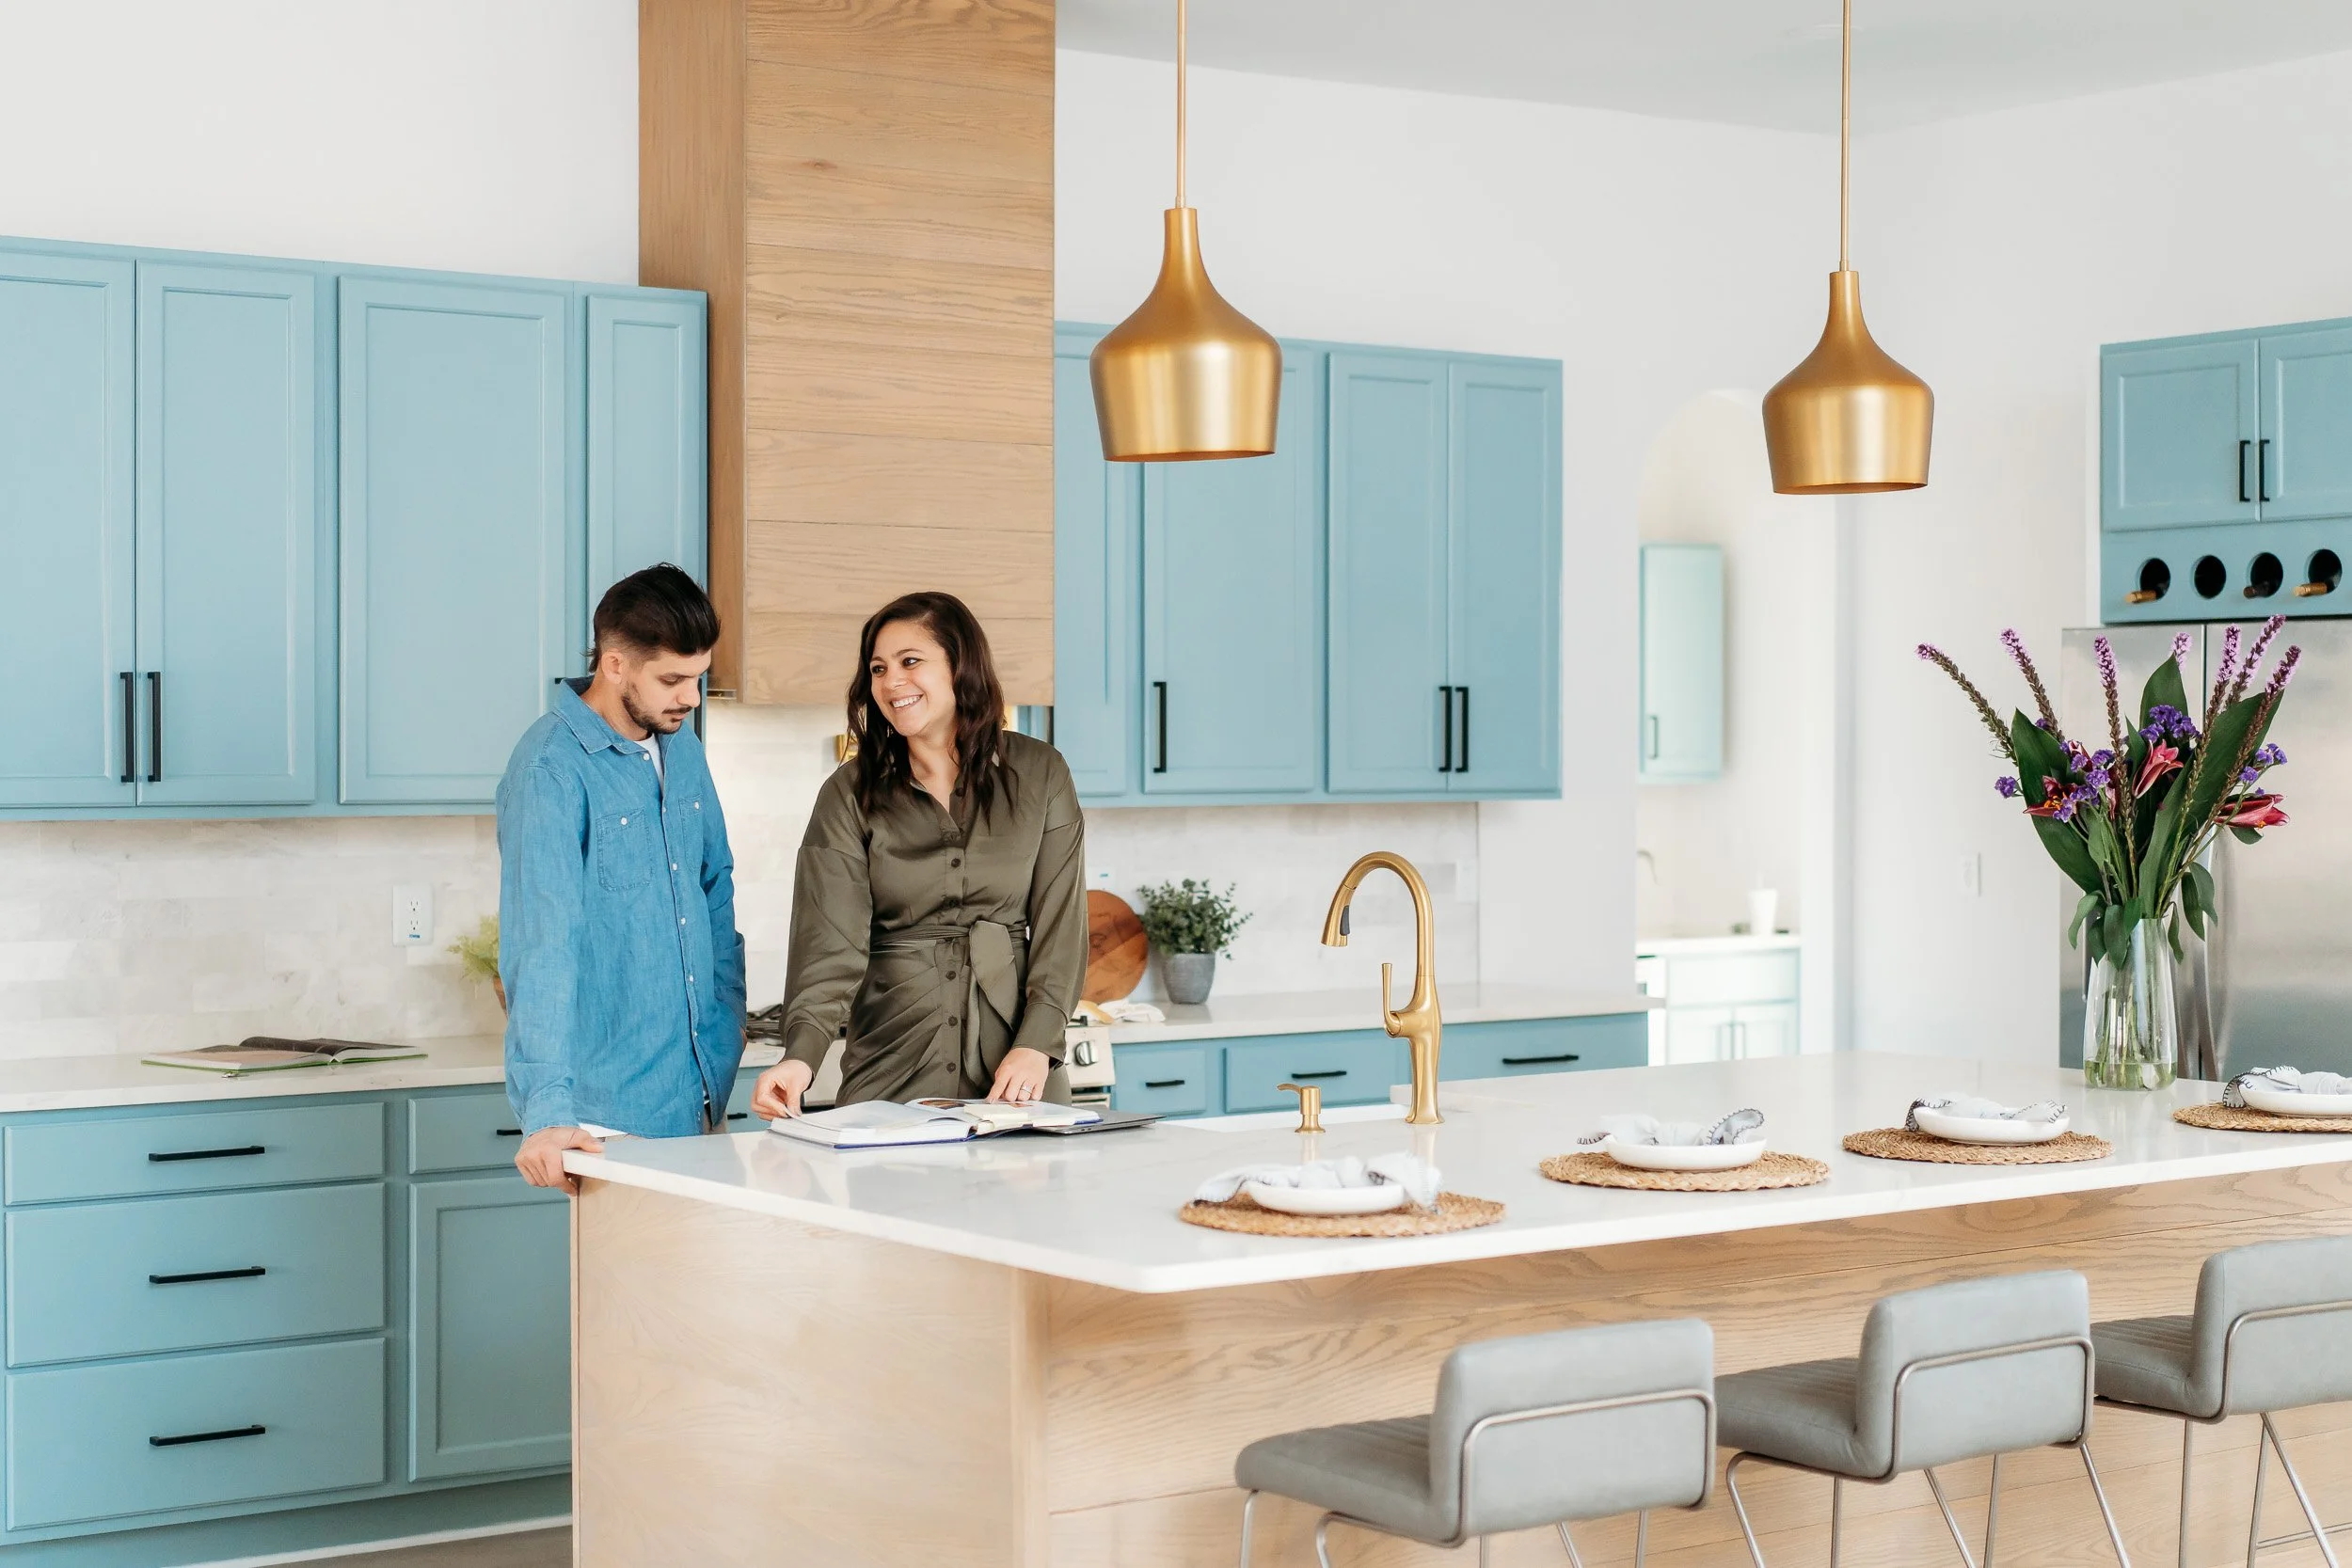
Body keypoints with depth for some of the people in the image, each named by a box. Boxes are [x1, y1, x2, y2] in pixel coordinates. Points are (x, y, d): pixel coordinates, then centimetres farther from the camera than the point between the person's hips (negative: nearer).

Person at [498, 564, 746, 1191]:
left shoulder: (681, 745, 9)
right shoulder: (552, 767, -15)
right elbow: (541, 944, -23)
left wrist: (725, 1041, 15)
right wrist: (547, 1111, -29)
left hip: (695, 1092, 7)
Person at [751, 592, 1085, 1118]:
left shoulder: (1039, 774, 2)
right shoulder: (850, 794, 0)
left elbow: (1059, 926, 1)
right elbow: (829, 942, -10)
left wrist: (1036, 1045, -12)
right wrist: (801, 1055, -26)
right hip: (891, 1072, 0)